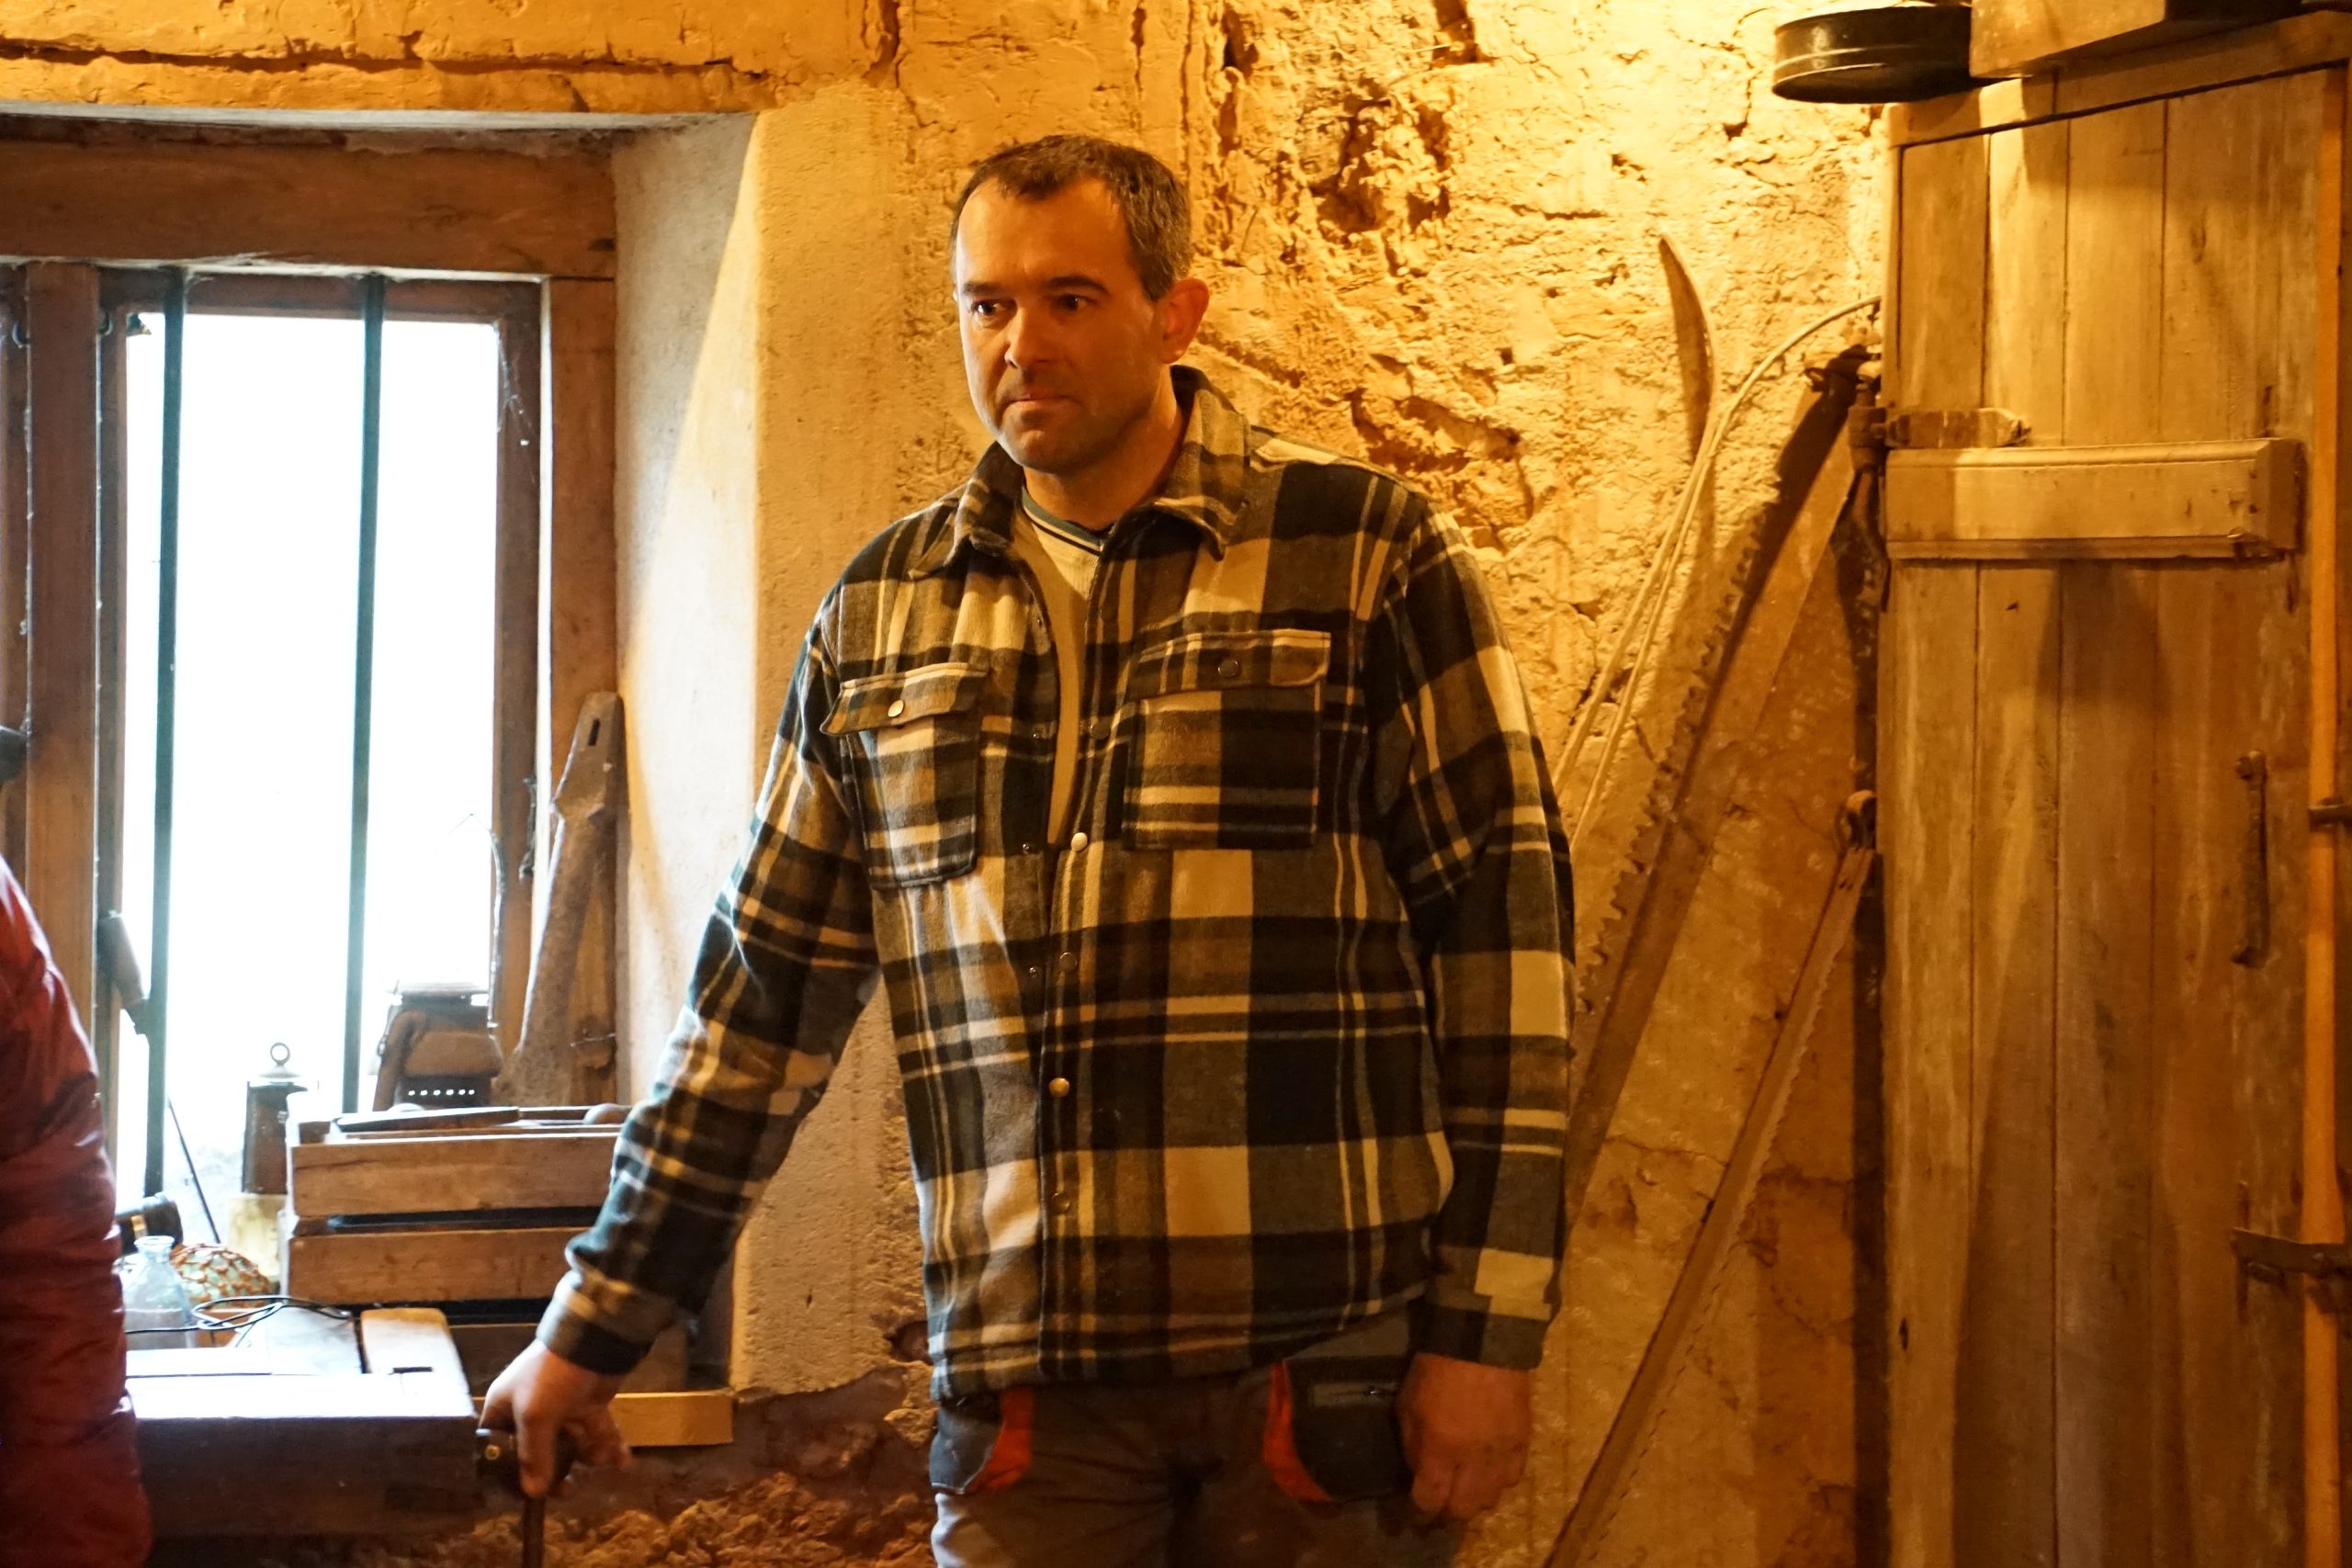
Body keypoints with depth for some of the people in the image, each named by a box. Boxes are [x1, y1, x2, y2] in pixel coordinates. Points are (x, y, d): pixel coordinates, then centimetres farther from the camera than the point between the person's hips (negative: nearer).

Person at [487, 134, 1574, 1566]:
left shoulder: (1371, 554, 0)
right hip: (1024, 1382, 3)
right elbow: (769, 985, 15)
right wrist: (596, 1321, 16)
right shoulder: (879, 615, 11)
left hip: (1321, 1368, -2)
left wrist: (1490, 1329, -7)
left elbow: (1503, 928, -3)